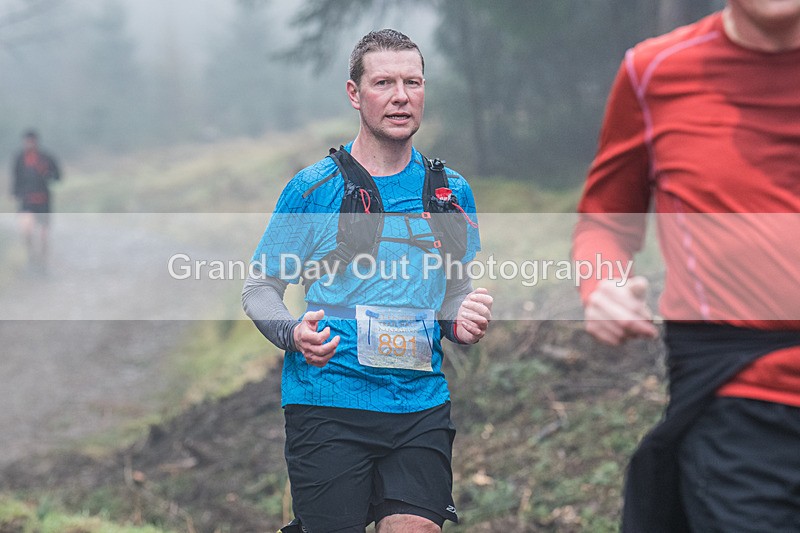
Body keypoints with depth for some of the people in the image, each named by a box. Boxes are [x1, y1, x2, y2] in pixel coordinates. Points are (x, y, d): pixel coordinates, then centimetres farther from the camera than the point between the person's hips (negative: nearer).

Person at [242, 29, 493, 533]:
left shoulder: (452, 191, 11)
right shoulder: (313, 187, 0)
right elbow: (260, 287, 4)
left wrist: (464, 320, 1)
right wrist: (294, 334, -15)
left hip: (422, 405, 3)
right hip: (327, 403, -3)